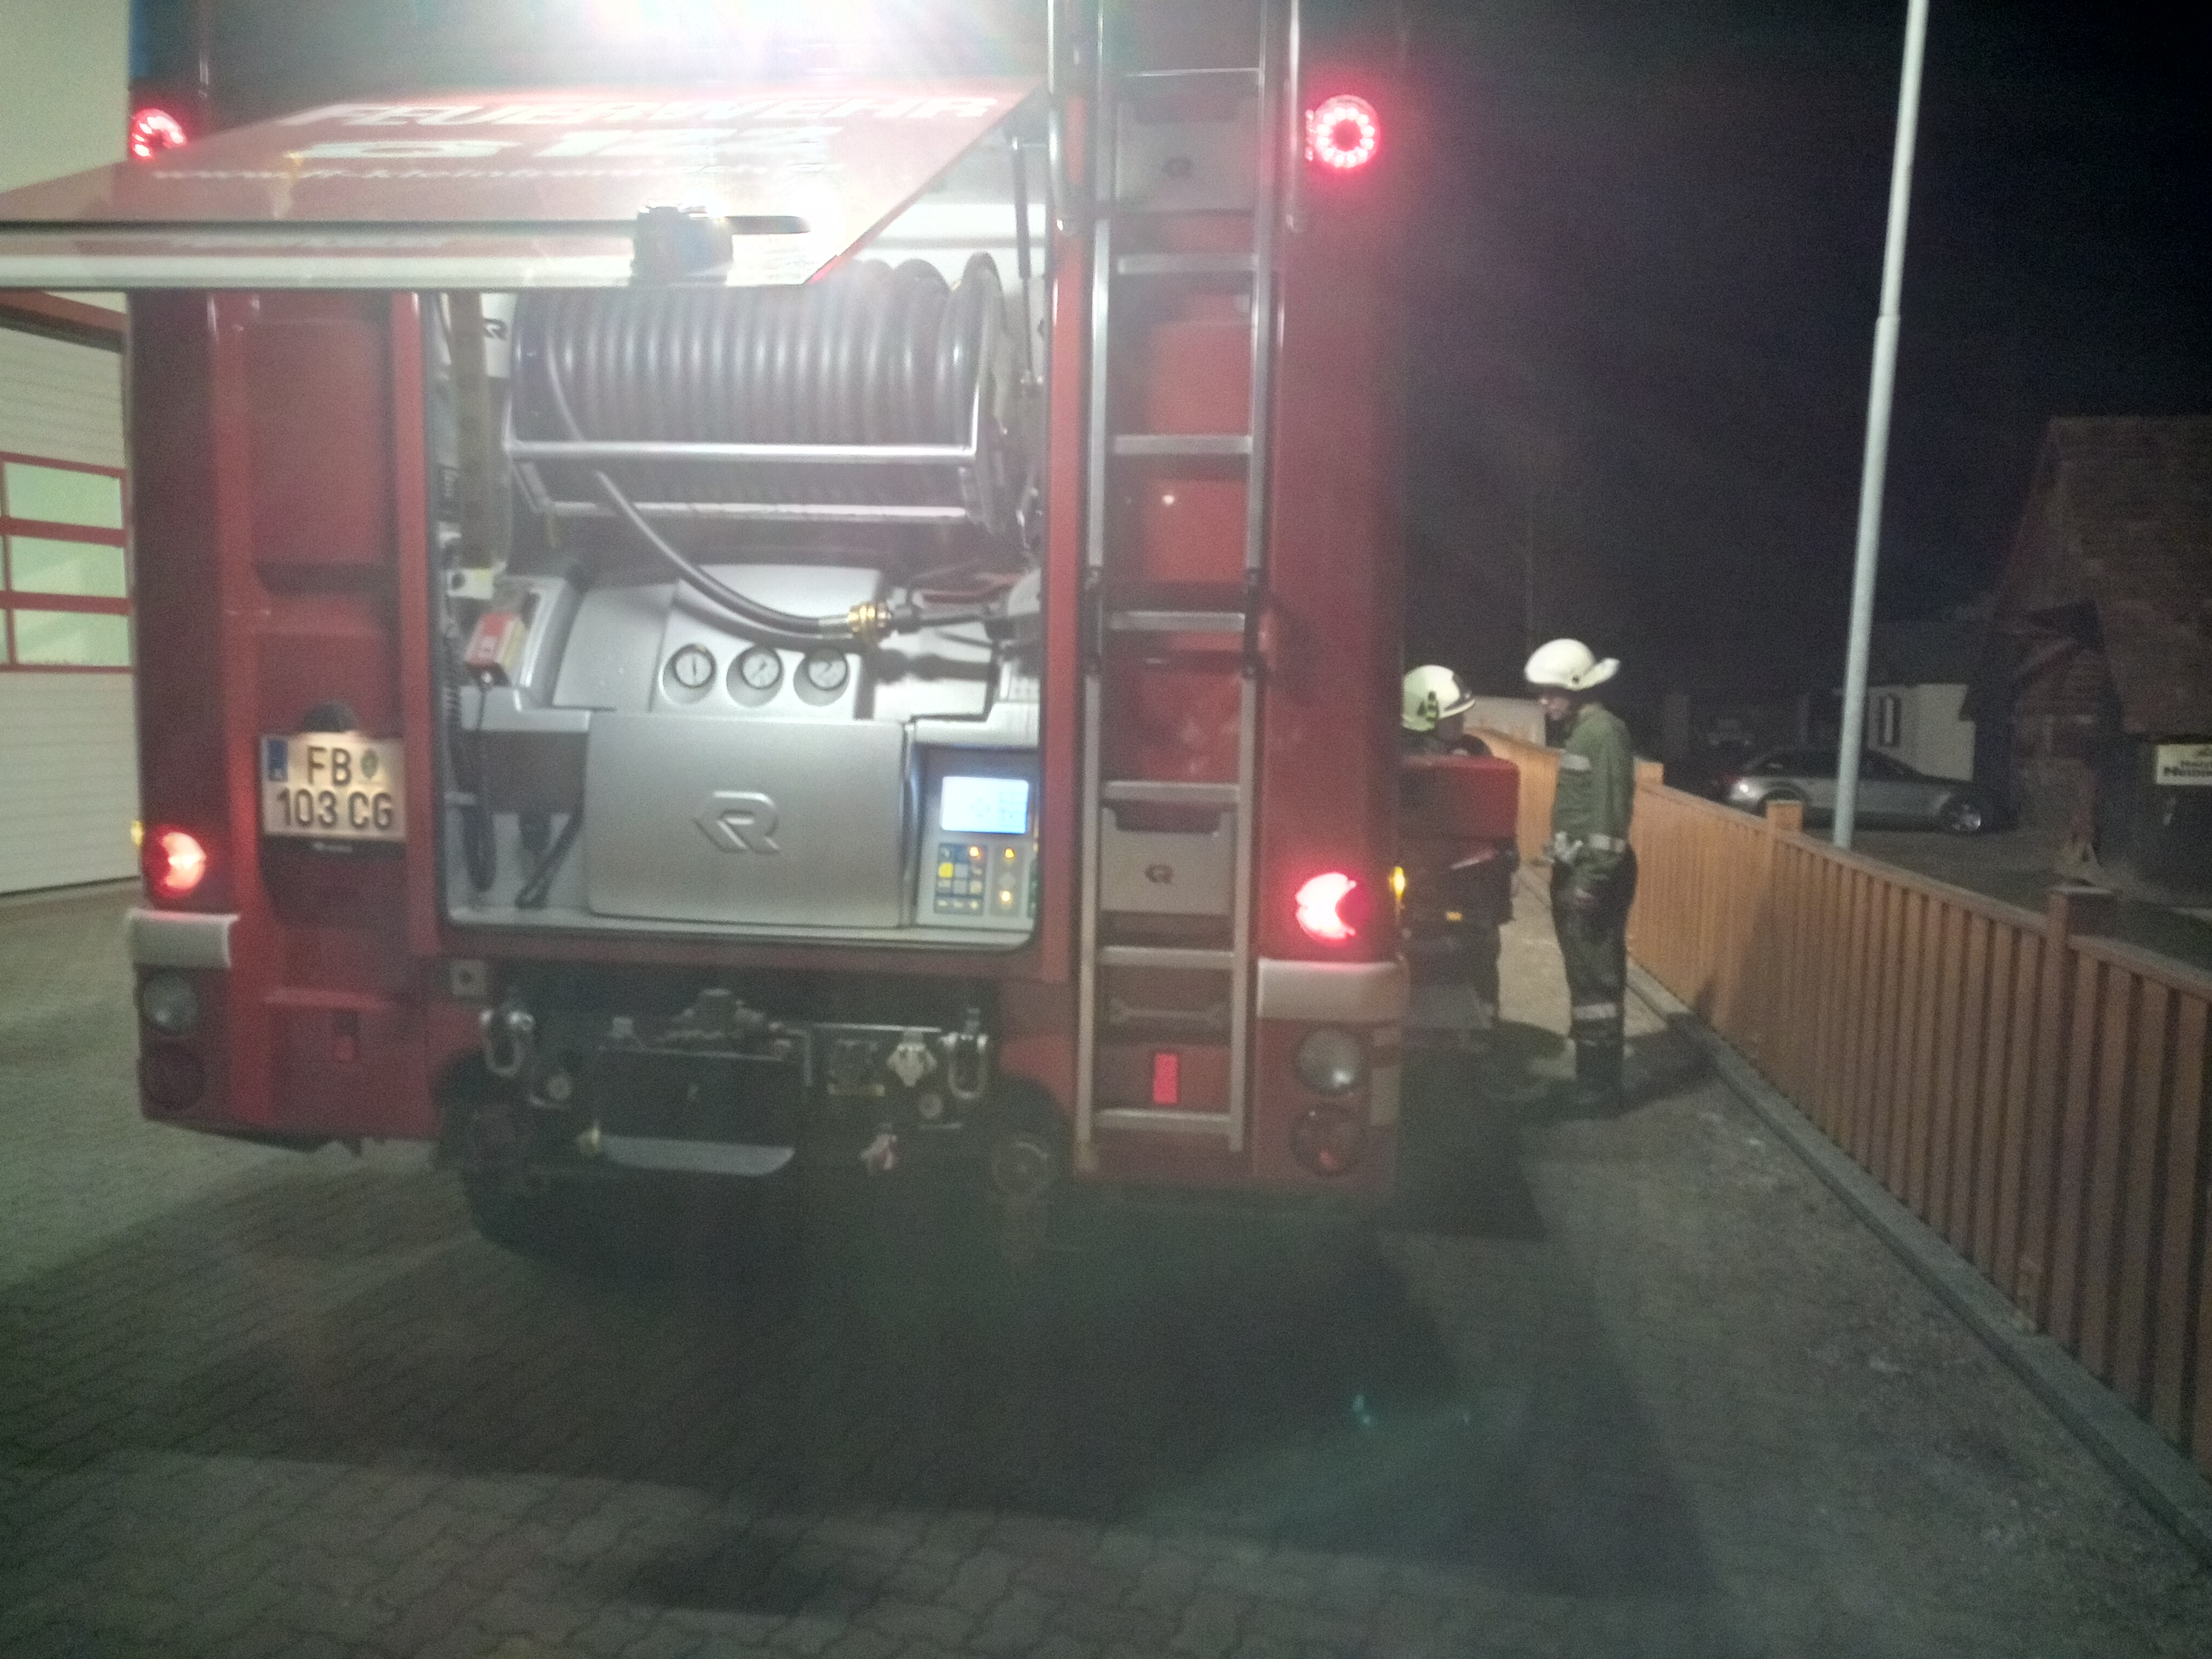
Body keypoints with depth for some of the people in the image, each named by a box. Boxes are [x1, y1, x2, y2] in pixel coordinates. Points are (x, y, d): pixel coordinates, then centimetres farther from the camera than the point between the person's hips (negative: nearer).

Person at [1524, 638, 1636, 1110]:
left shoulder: (1604, 732, -16)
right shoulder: (1581, 731, 14)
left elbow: (1610, 814, -21)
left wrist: (1592, 880, -23)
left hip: (1594, 876, -10)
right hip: (1576, 871, 10)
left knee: (1596, 977, -5)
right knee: (1584, 973, 16)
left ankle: (1601, 1087, 1)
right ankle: (1591, 1075, 26)